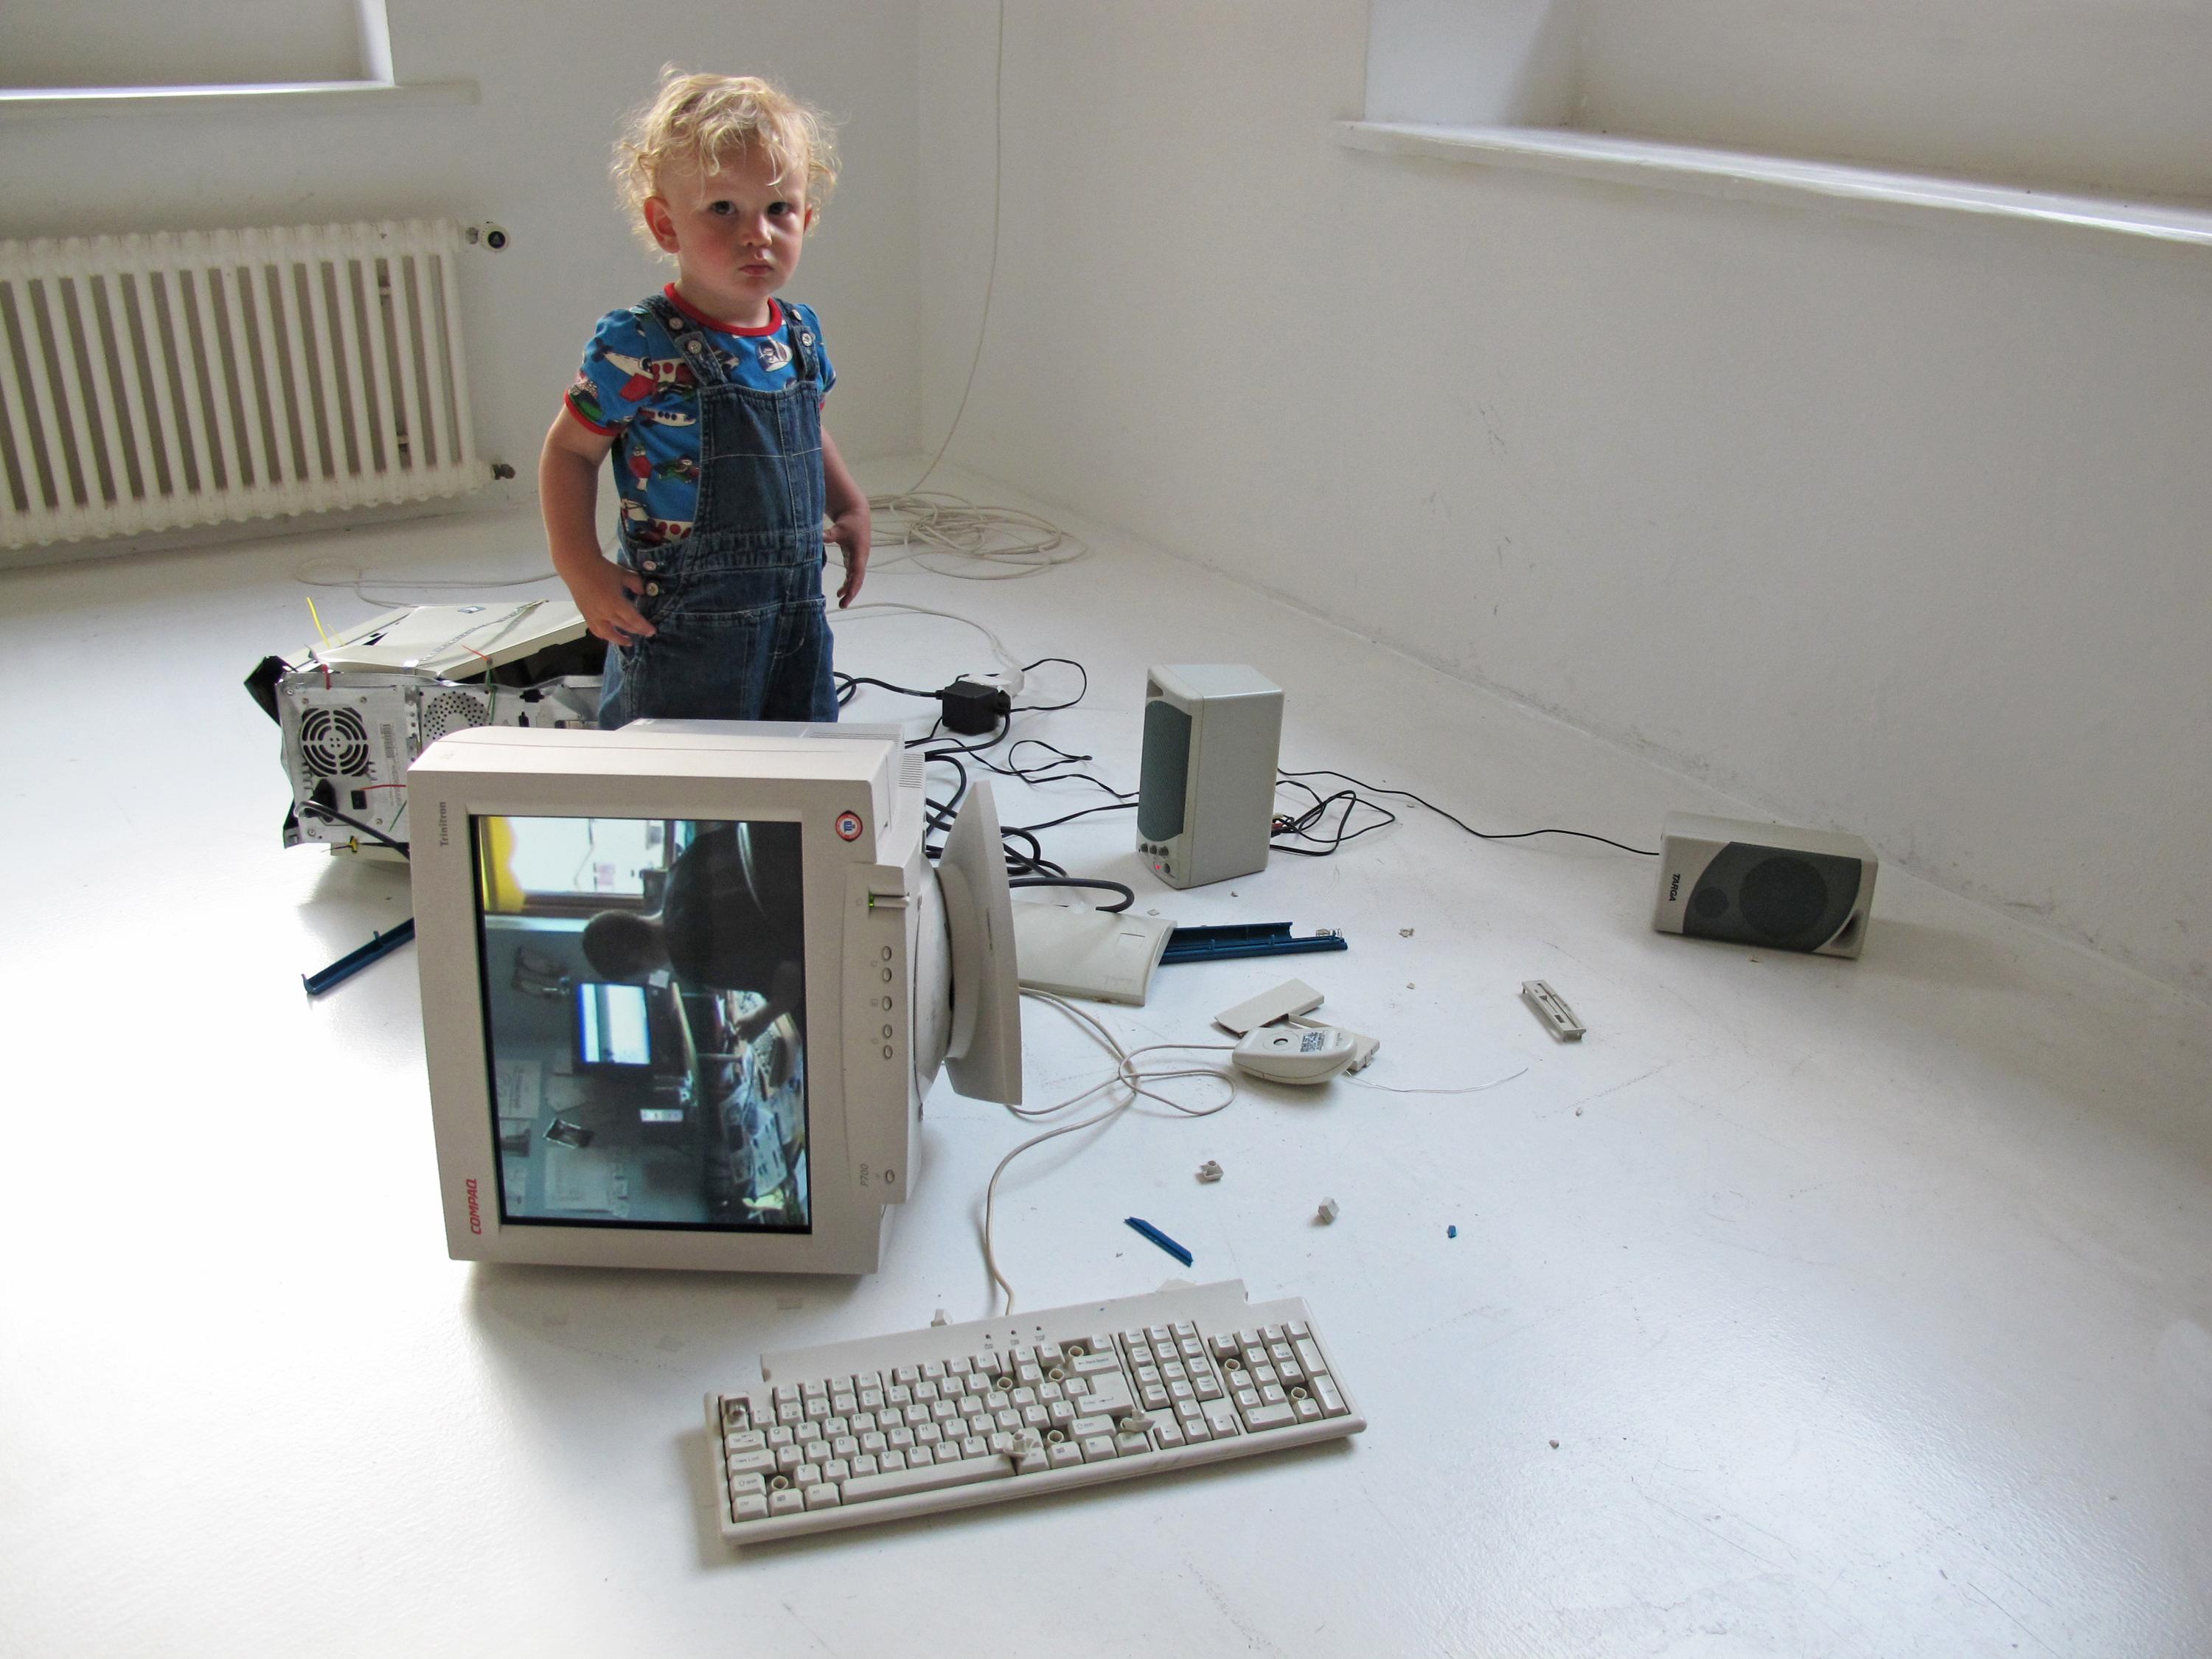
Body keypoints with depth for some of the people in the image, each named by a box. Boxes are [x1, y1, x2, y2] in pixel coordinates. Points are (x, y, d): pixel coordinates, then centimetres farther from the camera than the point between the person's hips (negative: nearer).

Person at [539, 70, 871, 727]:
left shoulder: (801, 334, 5)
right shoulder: (637, 347, -15)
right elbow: (569, 450, -7)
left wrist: (849, 505, 14)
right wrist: (581, 569, -15)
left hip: (798, 616, 6)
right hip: (684, 632, -6)